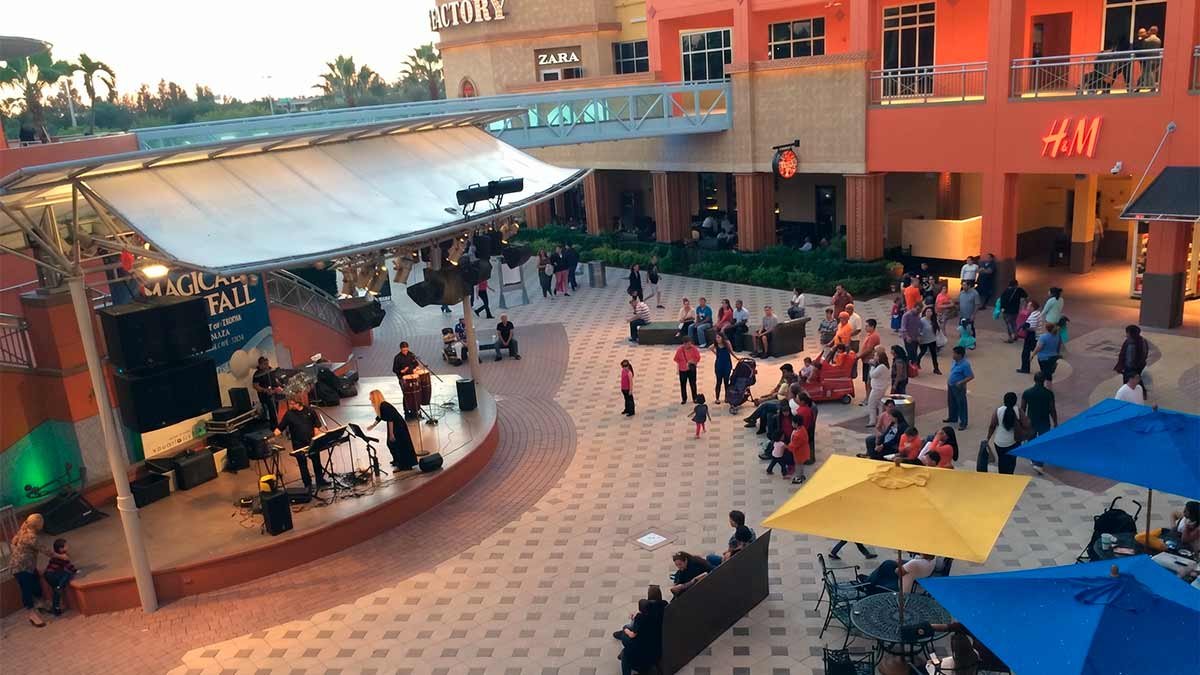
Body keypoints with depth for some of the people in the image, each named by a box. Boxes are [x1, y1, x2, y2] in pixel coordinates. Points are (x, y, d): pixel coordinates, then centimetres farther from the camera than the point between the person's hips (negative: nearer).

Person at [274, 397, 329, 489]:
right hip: (298, 445, -1)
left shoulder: (309, 411, -3)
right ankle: (308, 484, 17)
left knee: (316, 461, 11)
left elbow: (316, 425, 2)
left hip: (311, 442, 1)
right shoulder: (289, 414, -6)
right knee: (303, 464, 6)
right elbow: (280, 428, -7)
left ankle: (320, 480, 26)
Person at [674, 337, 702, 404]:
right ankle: (684, 399, 21)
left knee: (693, 384, 8)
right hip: (682, 369, 0)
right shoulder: (679, 349, -15)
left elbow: (698, 357, -1)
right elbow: (677, 359, -4)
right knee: (683, 385, 8)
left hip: (692, 369, 0)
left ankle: (695, 398, 20)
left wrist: (694, 362, -15)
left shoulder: (693, 348, -11)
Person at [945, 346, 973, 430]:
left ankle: (963, 423, 11)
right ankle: (952, 417, 42)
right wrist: (949, 380, 13)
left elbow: (971, 376, -25)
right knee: (951, 403, 23)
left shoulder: (965, 364, -25)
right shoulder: (956, 362, 2)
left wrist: (961, 382, -30)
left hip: (959, 388, -9)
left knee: (961, 405, 2)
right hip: (951, 386, 9)